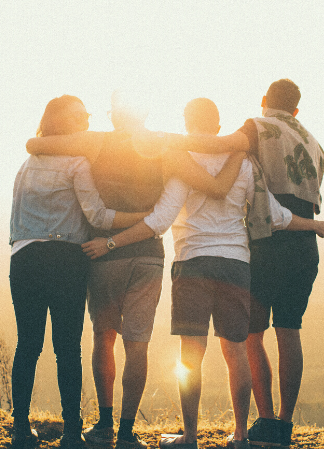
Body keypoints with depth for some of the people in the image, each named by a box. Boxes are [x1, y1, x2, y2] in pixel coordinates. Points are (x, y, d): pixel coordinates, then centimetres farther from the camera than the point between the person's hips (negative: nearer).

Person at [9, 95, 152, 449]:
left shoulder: (27, 164, 20)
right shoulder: (76, 163, -1)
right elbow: (98, 216, -8)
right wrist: (149, 216, -6)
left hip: (23, 257, 5)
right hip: (64, 259, -5)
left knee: (27, 344, 6)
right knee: (68, 347, -2)